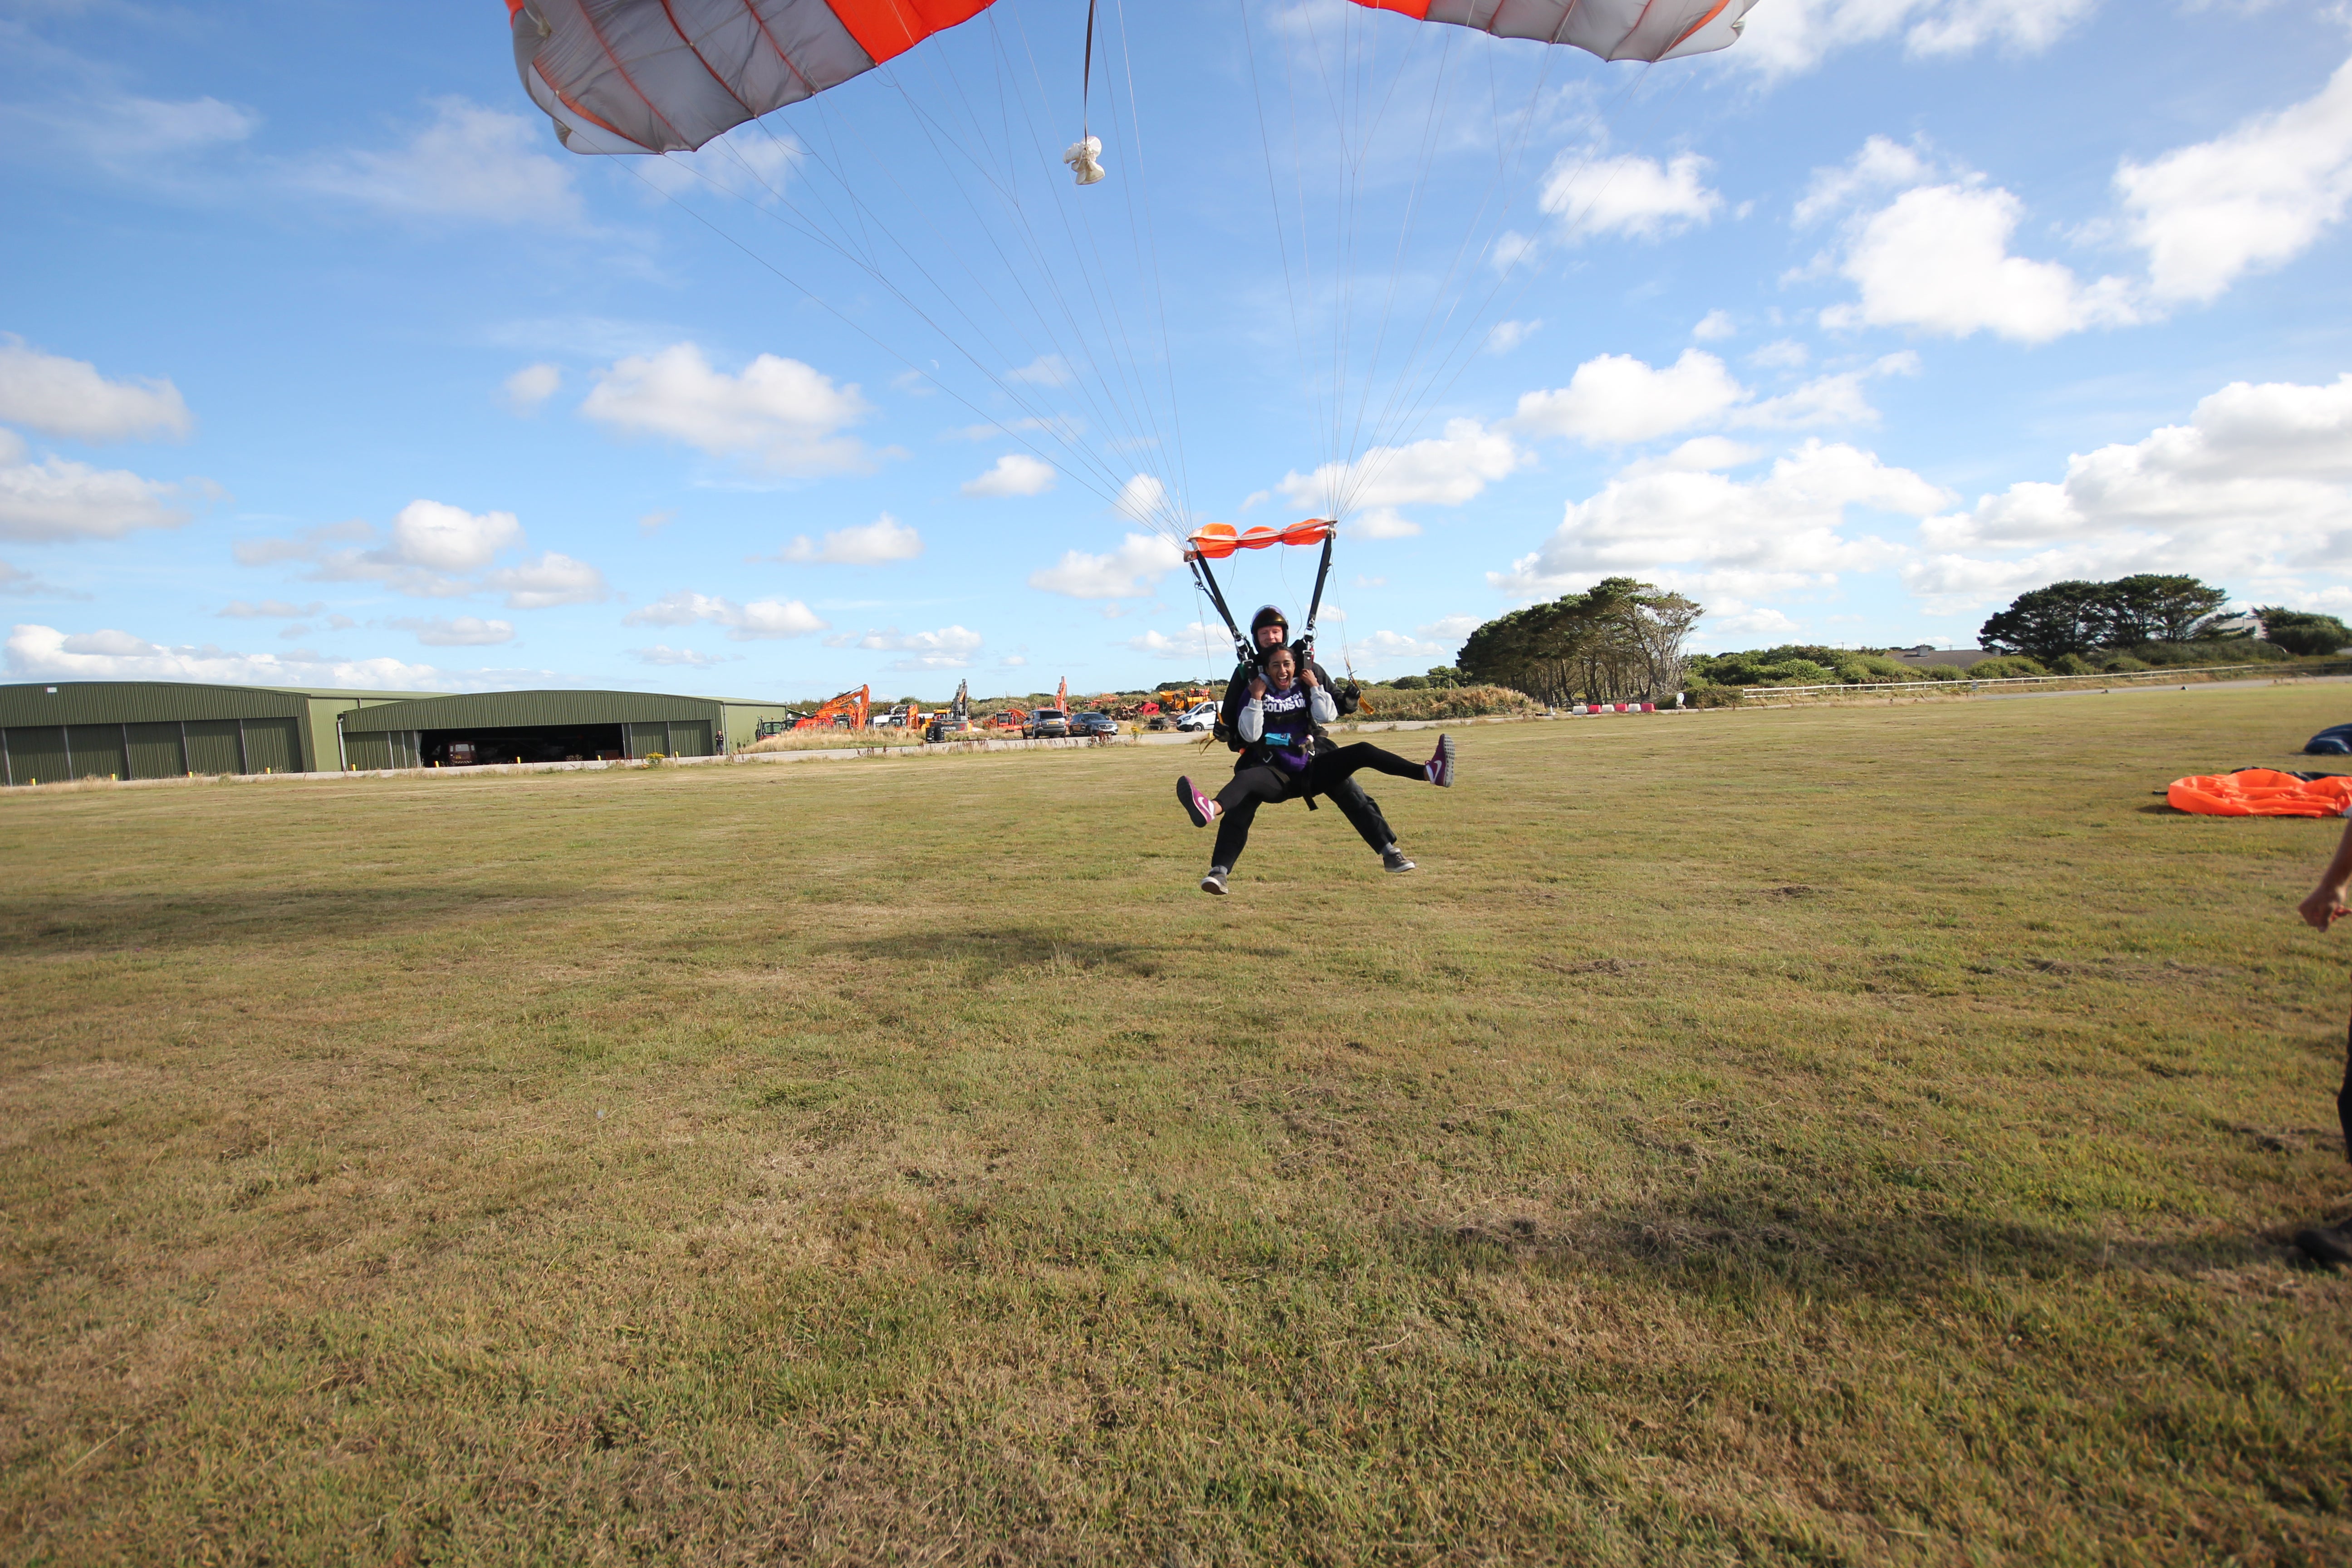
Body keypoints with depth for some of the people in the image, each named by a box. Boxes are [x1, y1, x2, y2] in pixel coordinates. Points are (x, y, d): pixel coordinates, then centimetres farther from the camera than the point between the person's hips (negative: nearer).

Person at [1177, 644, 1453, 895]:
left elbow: (1328, 716, -3)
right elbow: (1249, 735, -7)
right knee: (1247, 779, -36)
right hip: (1275, 775, -3)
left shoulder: (1305, 687, 10)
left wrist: (1316, 687, -5)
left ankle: (1429, 772, -29)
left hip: (1311, 770, 3)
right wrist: (1256, 699, -12)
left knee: (1363, 751, -15)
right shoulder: (1257, 691, 3)